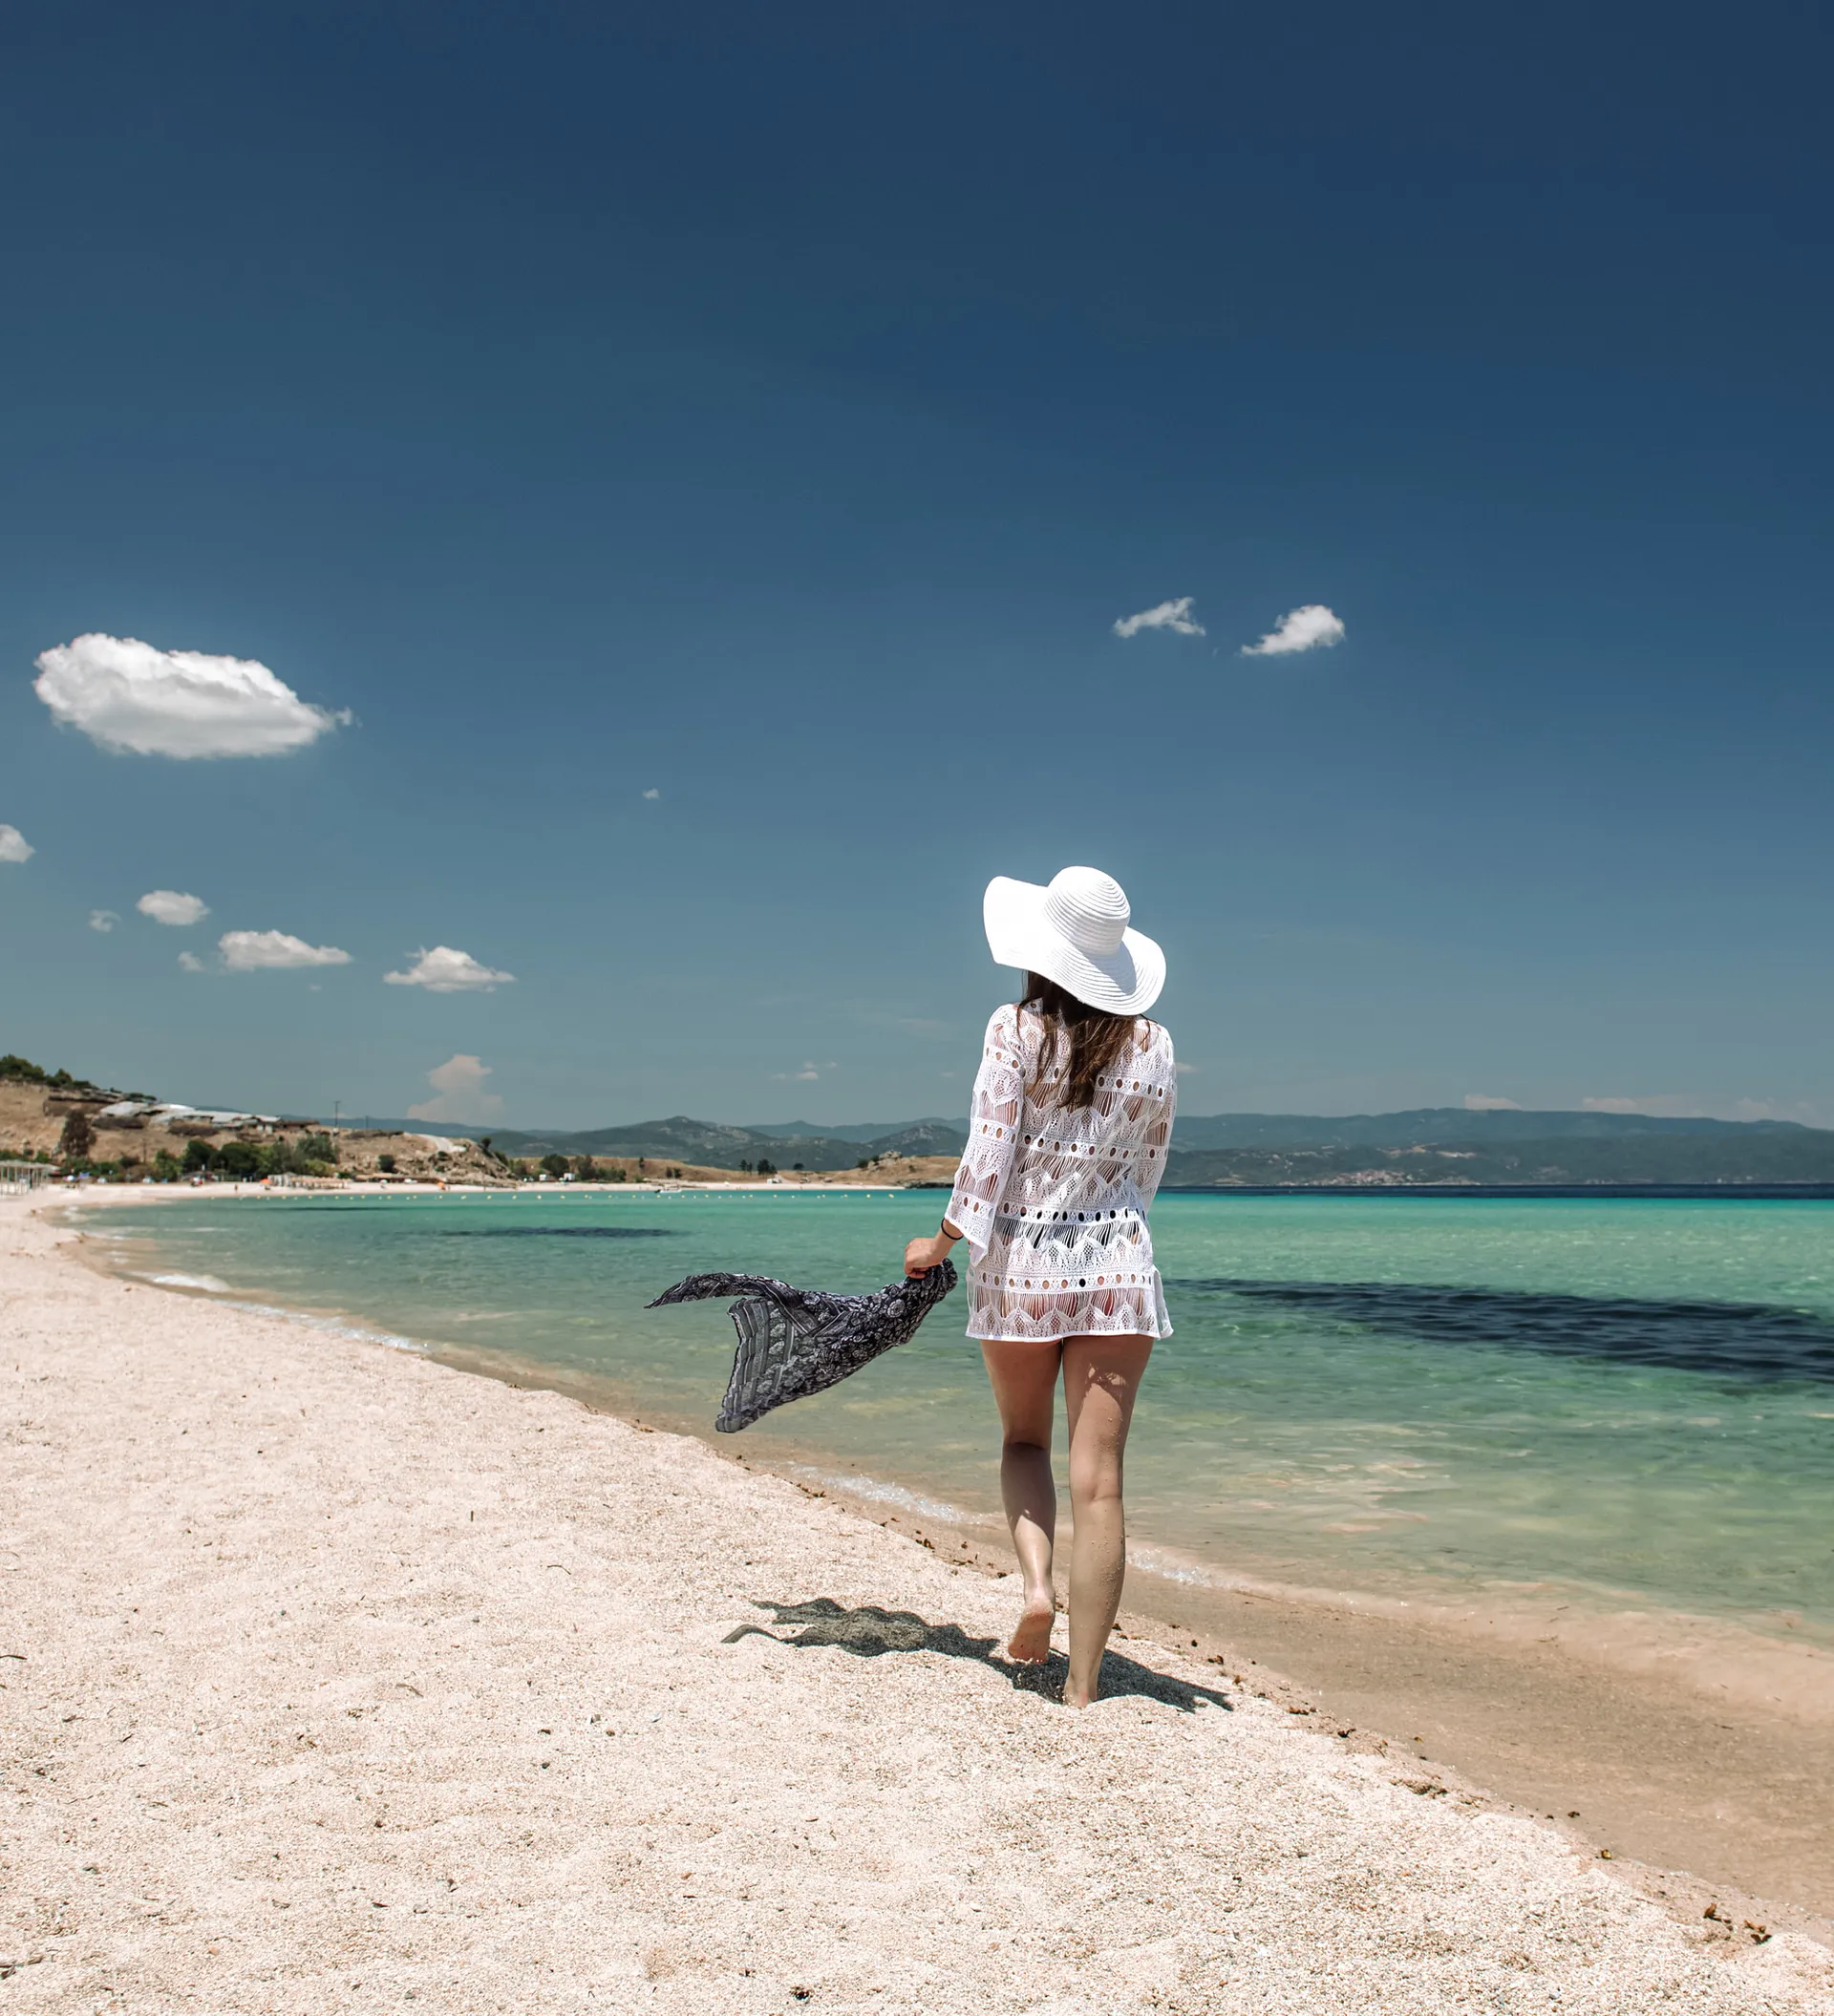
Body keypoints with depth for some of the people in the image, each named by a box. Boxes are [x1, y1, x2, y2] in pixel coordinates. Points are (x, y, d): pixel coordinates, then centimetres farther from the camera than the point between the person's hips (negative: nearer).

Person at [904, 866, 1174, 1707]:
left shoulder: (1017, 1029, -8)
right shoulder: (1152, 1044, 2)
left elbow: (989, 1150, -12)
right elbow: (1147, 1170, 11)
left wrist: (940, 1244, 1)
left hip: (1017, 1263, -1)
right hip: (1116, 1266, 2)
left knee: (1023, 1439, 23)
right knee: (1098, 1477, 3)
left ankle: (1035, 1578, -1)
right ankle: (1082, 1689, 6)